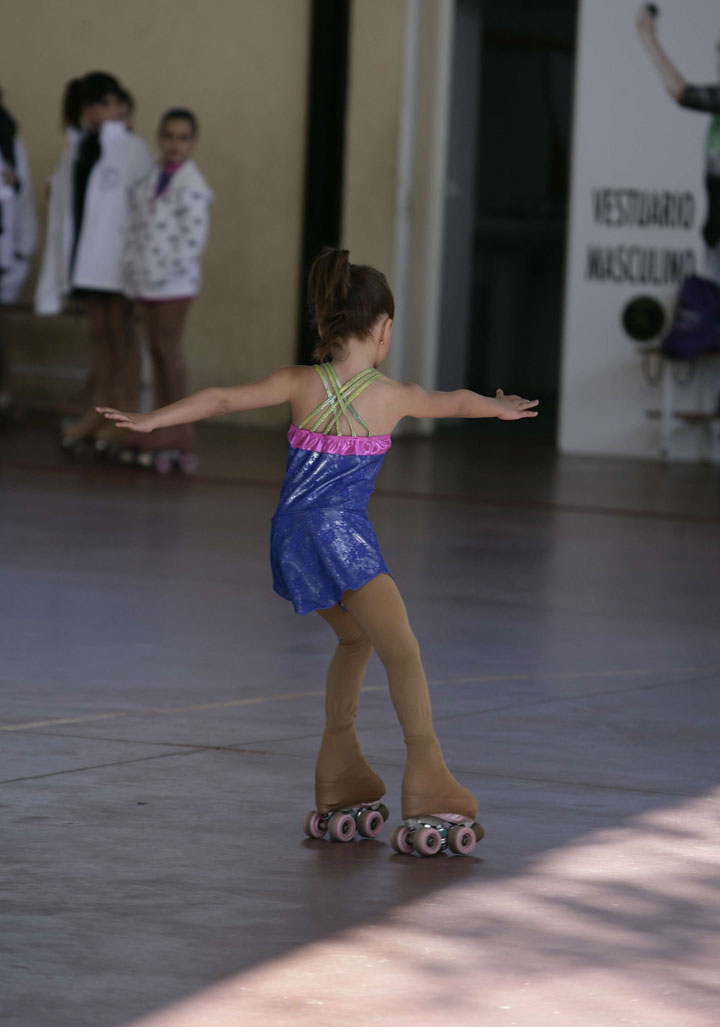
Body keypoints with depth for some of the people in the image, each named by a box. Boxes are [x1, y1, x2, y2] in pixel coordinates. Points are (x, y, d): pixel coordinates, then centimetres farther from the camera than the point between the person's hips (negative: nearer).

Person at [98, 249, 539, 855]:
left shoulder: (300, 384, 3)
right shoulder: (395, 397, 0)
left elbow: (220, 400, 3)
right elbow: (458, 402, 20)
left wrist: (149, 420, 14)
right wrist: (499, 408, 40)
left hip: (293, 536, 5)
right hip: (341, 534, -5)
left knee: (356, 637, 26)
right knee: (402, 652, -8)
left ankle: (340, 767, 27)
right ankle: (427, 776, -22)